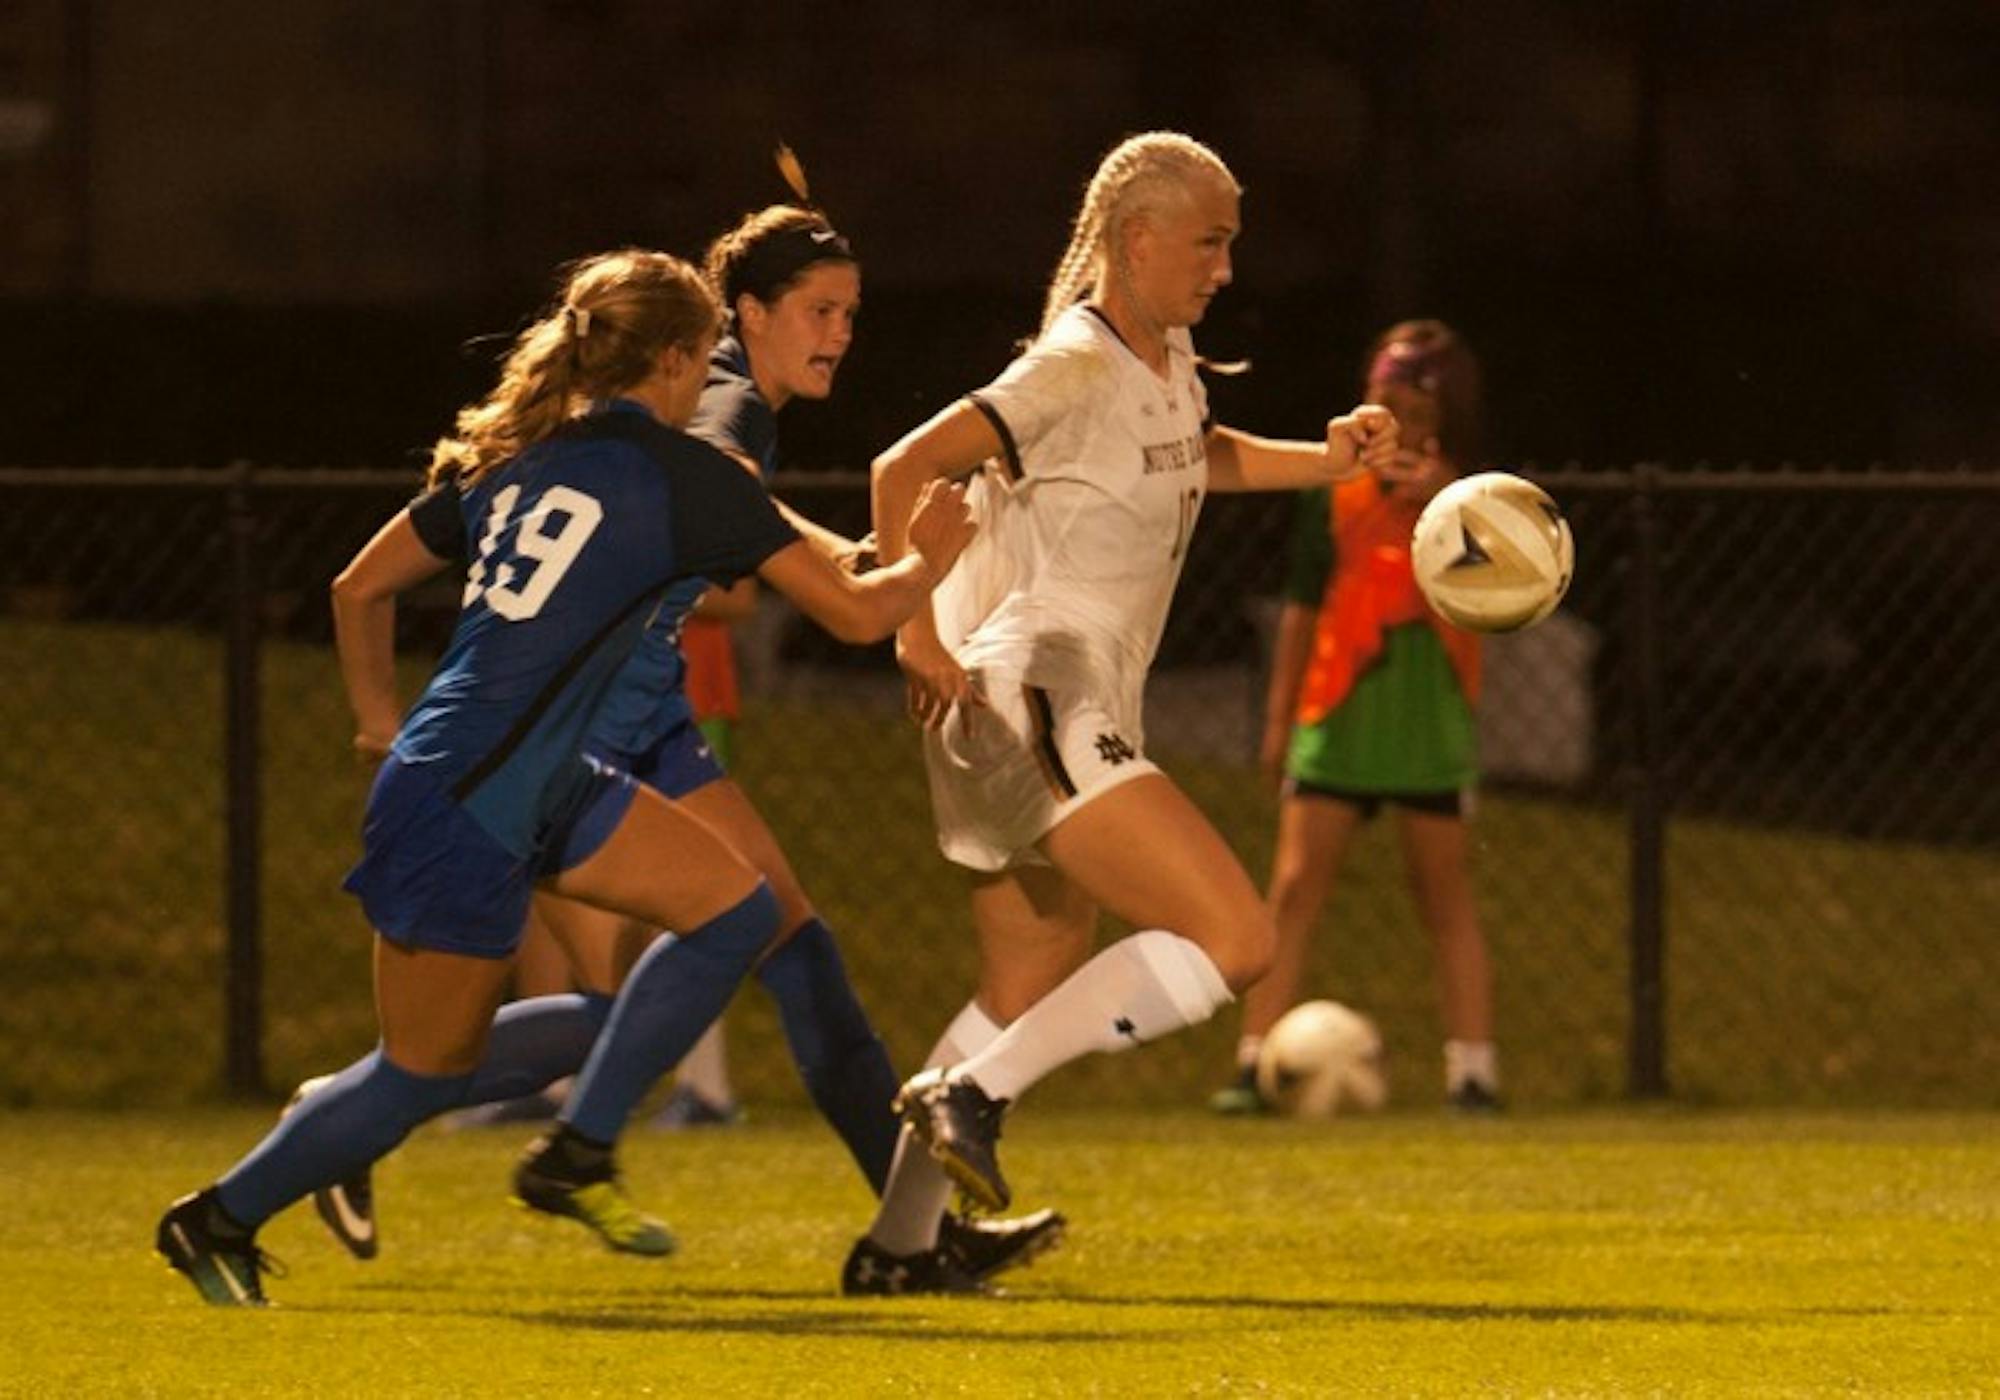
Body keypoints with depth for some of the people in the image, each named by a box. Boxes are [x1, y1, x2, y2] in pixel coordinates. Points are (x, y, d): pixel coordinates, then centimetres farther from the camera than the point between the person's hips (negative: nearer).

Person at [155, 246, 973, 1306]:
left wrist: (380, 719, 28)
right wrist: (928, 560, 13)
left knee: (737, 911, 7)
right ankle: (219, 1219, 19)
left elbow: (360, 590, 18)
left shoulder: (510, 454, 10)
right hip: (468, 809, -9)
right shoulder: (682, 473, -10)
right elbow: (856, 613, -6)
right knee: (428, 1073, 5)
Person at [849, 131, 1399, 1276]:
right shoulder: (1077, 367, -14)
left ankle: (899, 1237, 20)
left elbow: (1199, 456, 35)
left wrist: (1327, 460, 19)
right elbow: (907, 469, -18)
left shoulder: (1168, 359, 13)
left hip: (1079, 724, 10)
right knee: (1235, 941, -18)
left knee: (1032, 996, 16)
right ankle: (970, 1092, -15)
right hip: (1031, 709, -10)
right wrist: (917, 635, -22)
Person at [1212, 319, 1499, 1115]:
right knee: (1294, 887, -6)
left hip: (1431, 722, -1)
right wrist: (1279, 715, 8)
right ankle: (1255, 1063, -7)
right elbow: (1302, 608, 9)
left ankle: (1473, 1072, 8)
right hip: (1336, 718, 1)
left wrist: (1441, 506, -29)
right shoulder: (1337, 494, 4)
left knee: (1445, 899, 5)